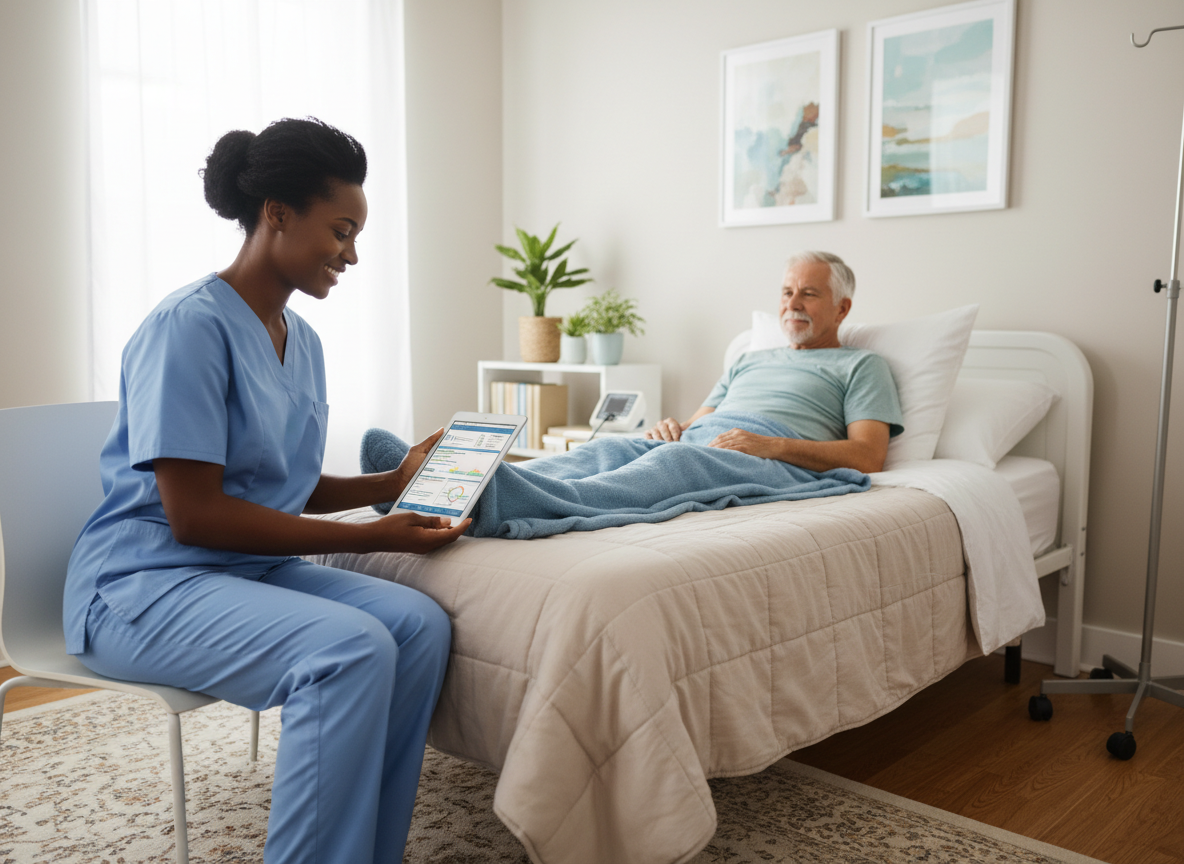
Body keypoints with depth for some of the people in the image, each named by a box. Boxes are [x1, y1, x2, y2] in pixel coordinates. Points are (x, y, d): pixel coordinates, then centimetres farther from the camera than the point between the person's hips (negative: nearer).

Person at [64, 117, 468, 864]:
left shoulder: (302, 340, 10)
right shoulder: (191, 324, -16)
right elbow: (194, 516, -20)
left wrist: (394, 483, 1)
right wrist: (372, 539, -20)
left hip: (255, 569, 8)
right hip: (144, 583, -8)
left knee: (420, 622, -16)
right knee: (351, 648, -31)